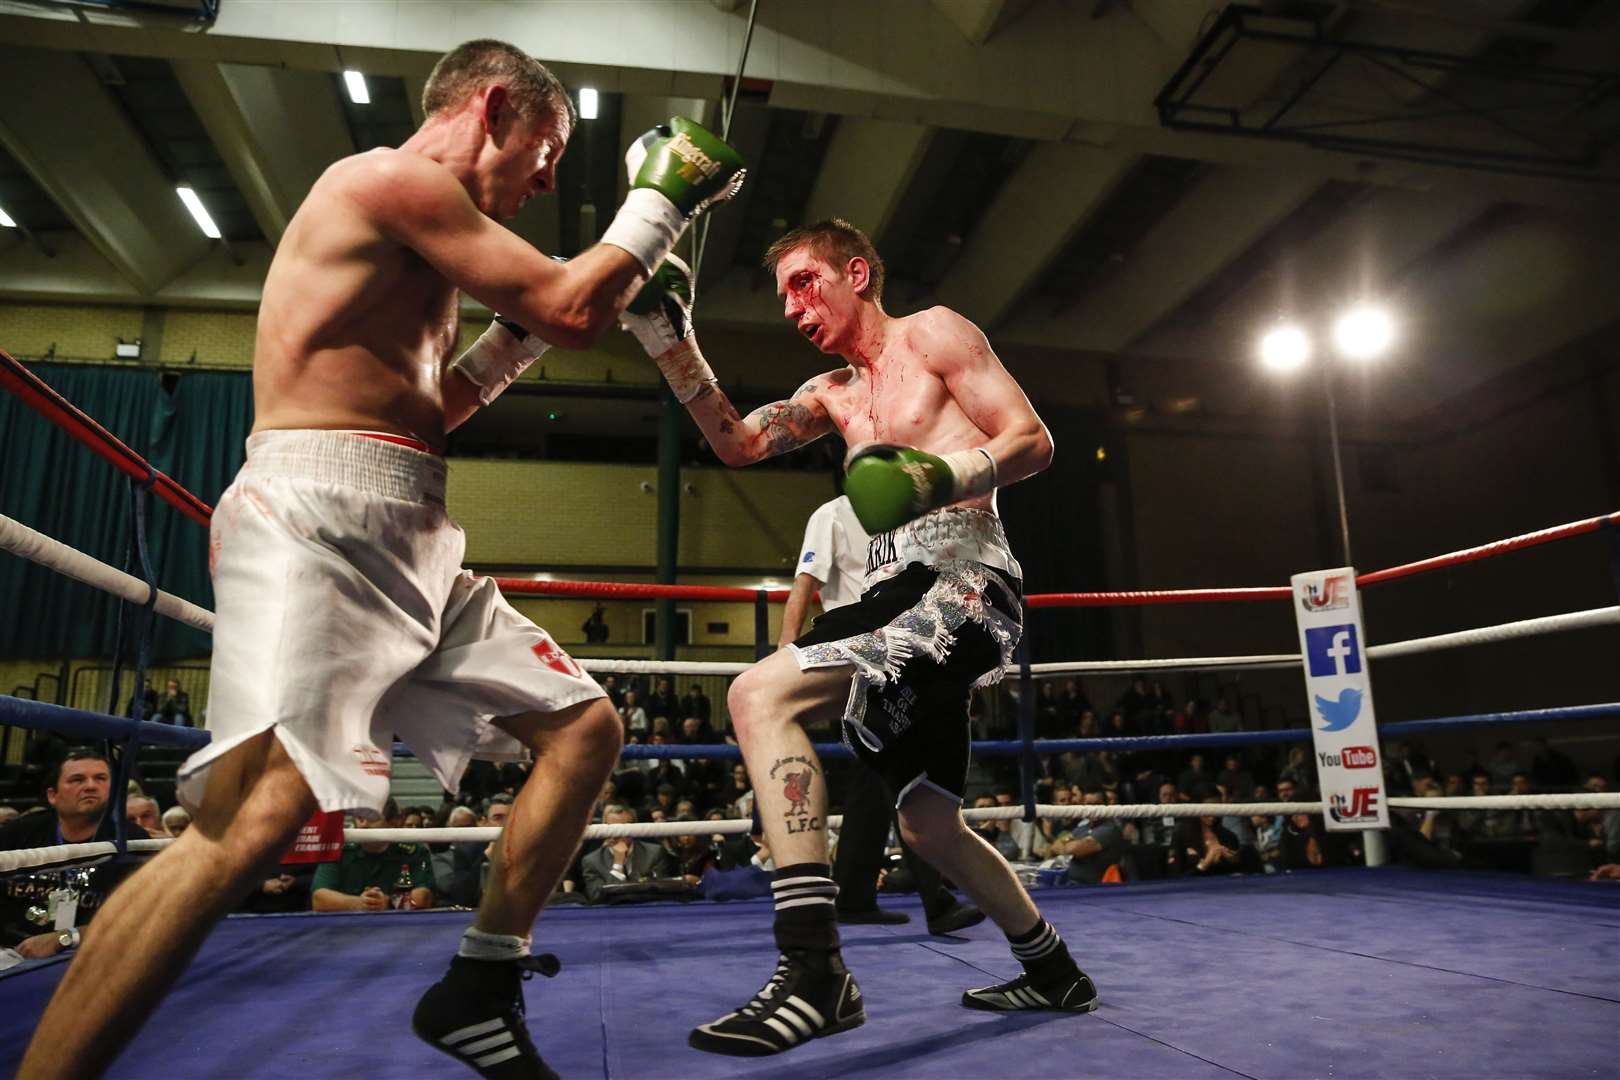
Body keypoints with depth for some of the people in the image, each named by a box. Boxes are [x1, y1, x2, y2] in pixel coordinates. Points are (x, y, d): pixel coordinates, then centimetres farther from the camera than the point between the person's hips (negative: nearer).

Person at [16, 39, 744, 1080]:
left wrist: (521, 333, 23)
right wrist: (665, 198, 4)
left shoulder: (413, 234, 27)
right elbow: (572, 307, -10)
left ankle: (479, 990, 13)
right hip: (319, 520, -10)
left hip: (412, 546, 10)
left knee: (585, 727, 6)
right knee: (262, 813, -26)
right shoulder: (396, 176, -3)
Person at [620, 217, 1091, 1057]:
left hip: (960, 585, -9)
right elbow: (737, 443, 13)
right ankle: (1052, 971, 36)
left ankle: (813, 971, -27)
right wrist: (669, 340, 7)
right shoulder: (834, 393, 25)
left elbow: (1034, 441, -5)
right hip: (901, 595, 9)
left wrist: (946, 476, -23)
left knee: (759, 695, -25)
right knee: (930, 826, 16)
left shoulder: (933, 333, 4)